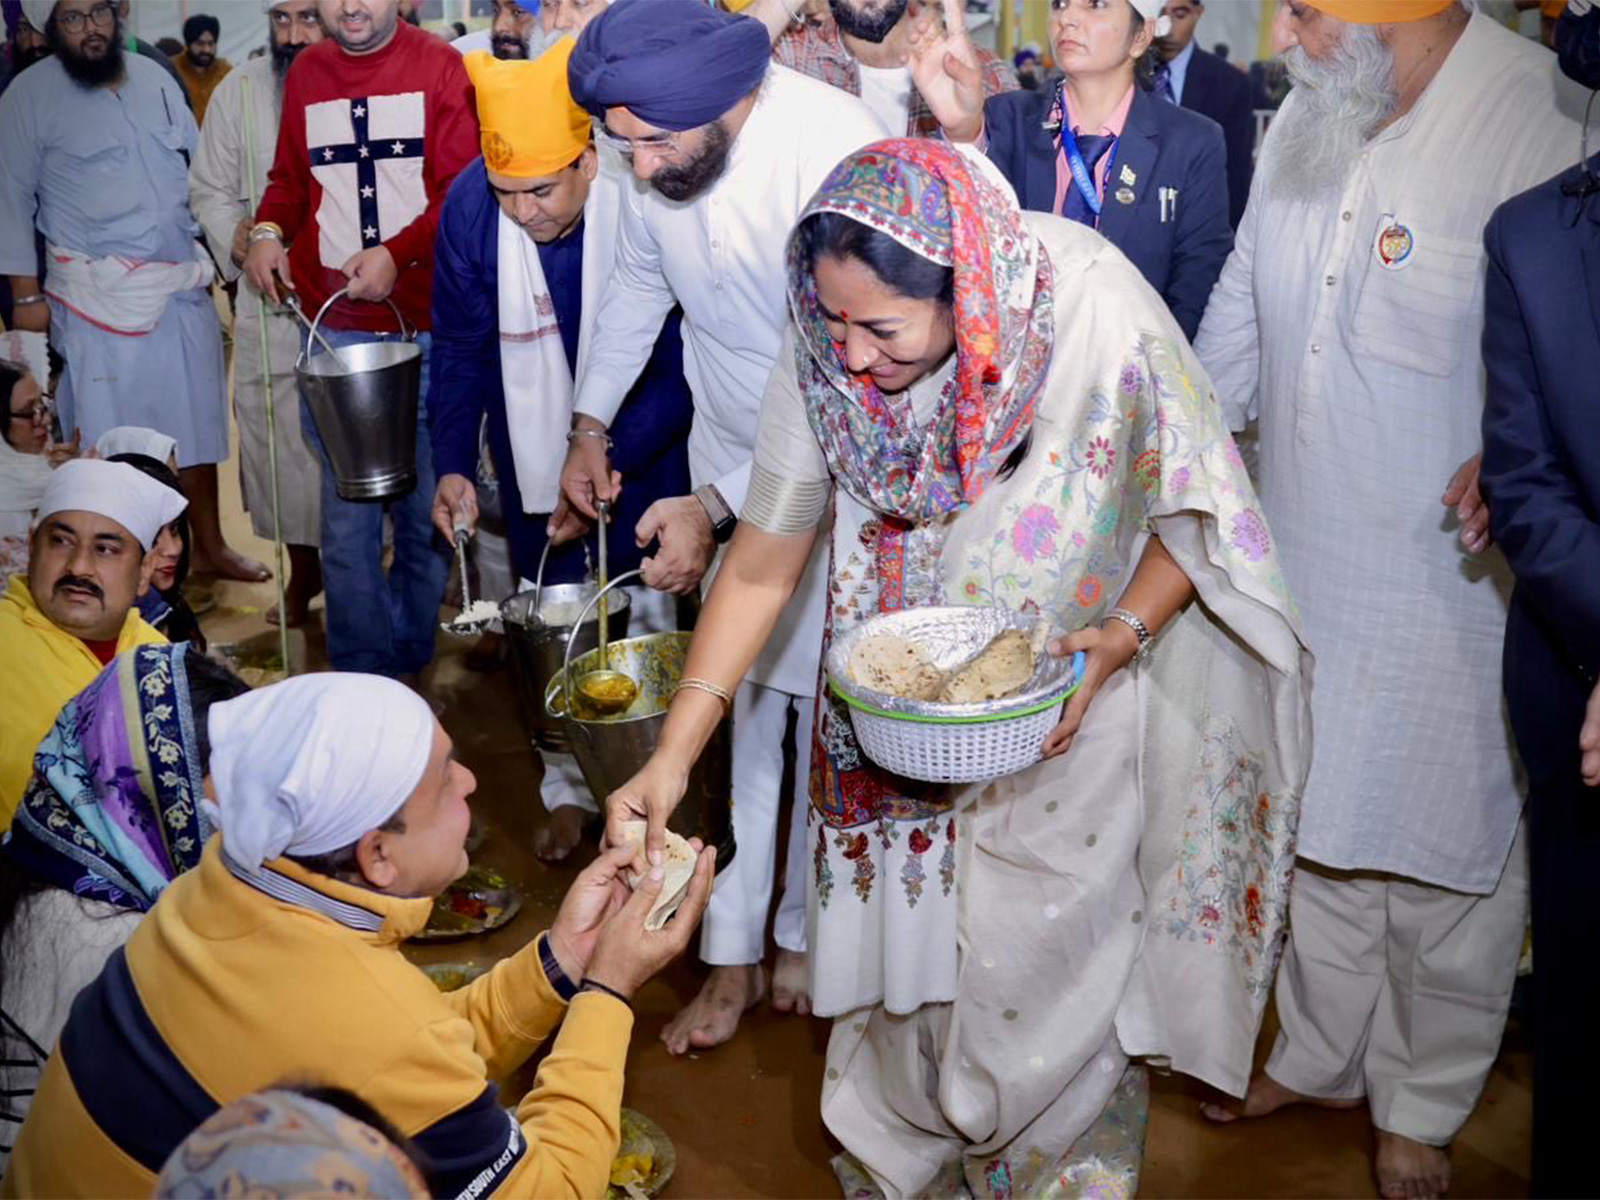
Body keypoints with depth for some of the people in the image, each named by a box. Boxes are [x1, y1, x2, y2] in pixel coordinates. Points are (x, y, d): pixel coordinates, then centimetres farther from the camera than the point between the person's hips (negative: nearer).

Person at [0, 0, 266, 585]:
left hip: (184, 284, 5)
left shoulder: (154, 79, 8)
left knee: (197, 417, 12)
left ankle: (209, 545, 26)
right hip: (100, 295, -5)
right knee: (109, 433, 0)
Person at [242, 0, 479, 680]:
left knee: (427, 510, 5)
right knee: (346, 516, 2)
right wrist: (268, 229, 2)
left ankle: (408, 667, 22)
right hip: (334, 330, 2)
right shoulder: (305, 75, 12)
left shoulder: (440, 68, 1)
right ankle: (359, 677, 13)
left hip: (427, 326, -2)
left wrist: (398, 253, -18)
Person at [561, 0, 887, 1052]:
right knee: (742, 707, 7)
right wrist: (591, 423, 14)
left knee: (822, 704, 6)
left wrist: (717, 508, -27)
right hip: (728, 455, 5)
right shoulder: (661, 151, -8)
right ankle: (735, 955, 18)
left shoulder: (837, 154, -29)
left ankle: (805, 936, 26)